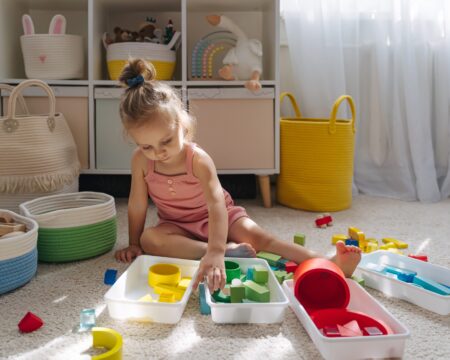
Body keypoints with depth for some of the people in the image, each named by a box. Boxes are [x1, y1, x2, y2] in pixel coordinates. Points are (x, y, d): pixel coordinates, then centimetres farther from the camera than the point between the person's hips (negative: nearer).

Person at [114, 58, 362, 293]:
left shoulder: (198, 159, -28)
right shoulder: (141, 160, -19)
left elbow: (216, 204, -42)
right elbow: (137, 205, -8)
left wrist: (214, 253, -56)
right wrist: (134, 244, -2)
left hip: (216, 218, -3)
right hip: (178, 227, 3)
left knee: (258, 237, -27)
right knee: (149, 239, -29)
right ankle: (230, 250, -35)